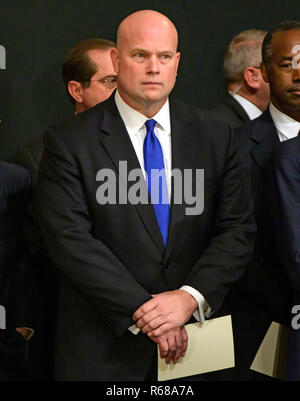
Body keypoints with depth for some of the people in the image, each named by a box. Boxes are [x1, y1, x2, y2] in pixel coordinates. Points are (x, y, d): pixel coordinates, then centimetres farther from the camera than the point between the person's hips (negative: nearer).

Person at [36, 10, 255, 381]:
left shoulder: (216, 138, 4)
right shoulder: (68, 142, -6)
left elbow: (238, 230, 0)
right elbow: (70, 240, -13)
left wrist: (190, 296, -15)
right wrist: (141, 310, -18)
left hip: (192, 342, 3)